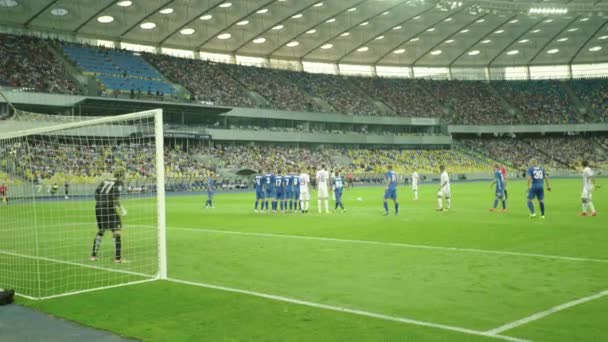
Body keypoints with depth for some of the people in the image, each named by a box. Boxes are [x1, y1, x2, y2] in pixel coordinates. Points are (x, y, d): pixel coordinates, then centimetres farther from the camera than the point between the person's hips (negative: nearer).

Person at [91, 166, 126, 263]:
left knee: (100, 231, 20)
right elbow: (116, 192, -16)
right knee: (116, 231, -1)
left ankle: (93, 255, 21)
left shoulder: (106, 181, 20)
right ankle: (117, 257, -4)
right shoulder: (119, 182, 2)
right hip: (109, 207, -7)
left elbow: (97, 191, 13)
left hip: (99, 207, 7)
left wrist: (99, 202, 18)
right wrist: (118, 206, -12)